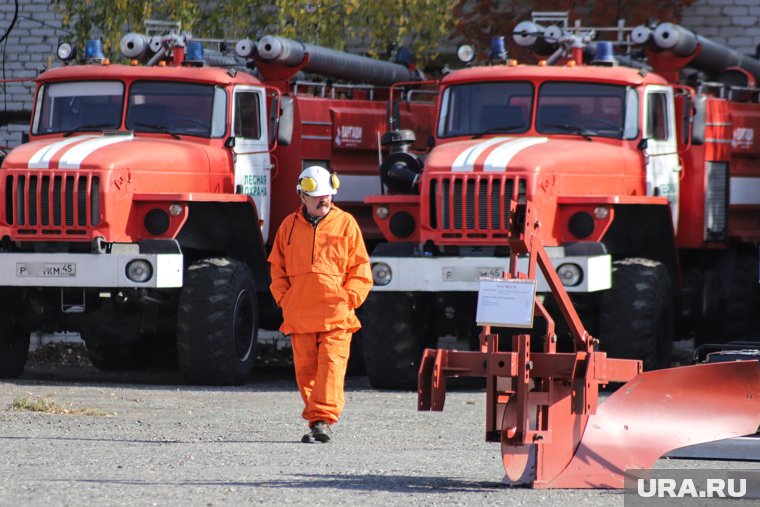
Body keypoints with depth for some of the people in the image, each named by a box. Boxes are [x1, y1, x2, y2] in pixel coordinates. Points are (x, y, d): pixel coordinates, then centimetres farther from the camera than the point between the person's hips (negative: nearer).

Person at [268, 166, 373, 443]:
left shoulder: (345, 223, 6)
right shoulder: (289, 226, 13)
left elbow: (360, 268, 7)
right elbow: (277, 267, 18)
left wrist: (349, 298, -5)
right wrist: (284, 299, 4)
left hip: (336, 315, -3)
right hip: (299, 314, 3)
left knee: (331, 365, -13)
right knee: (305, 369, 2)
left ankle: (324, 418, -18)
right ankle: (315, 421, 9)